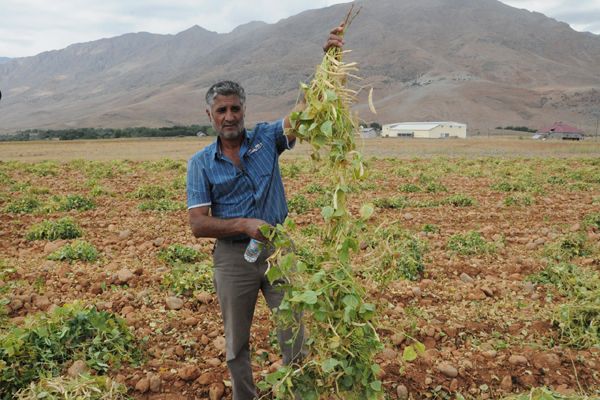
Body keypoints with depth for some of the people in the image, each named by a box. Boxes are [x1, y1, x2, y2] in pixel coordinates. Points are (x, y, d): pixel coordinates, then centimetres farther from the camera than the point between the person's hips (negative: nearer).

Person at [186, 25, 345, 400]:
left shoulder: (267, 138, -2)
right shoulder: (200, 163, -3)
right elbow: (198, 224, -8)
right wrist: (244, 224, -24)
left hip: (278, 248, 0)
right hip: (232, 256, 0)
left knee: (294, 332, 7)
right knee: (237, 341, 16)